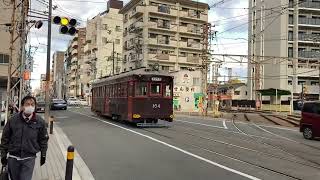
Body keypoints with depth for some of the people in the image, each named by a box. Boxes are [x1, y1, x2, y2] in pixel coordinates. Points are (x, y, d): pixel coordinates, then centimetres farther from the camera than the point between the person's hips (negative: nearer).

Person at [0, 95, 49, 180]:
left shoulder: (39, 122, -6)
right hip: (13, 157, 2)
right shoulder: (13, 120, -6)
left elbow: (43, 139, 4)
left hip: (29, 158, -1)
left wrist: (43, 155, 6)